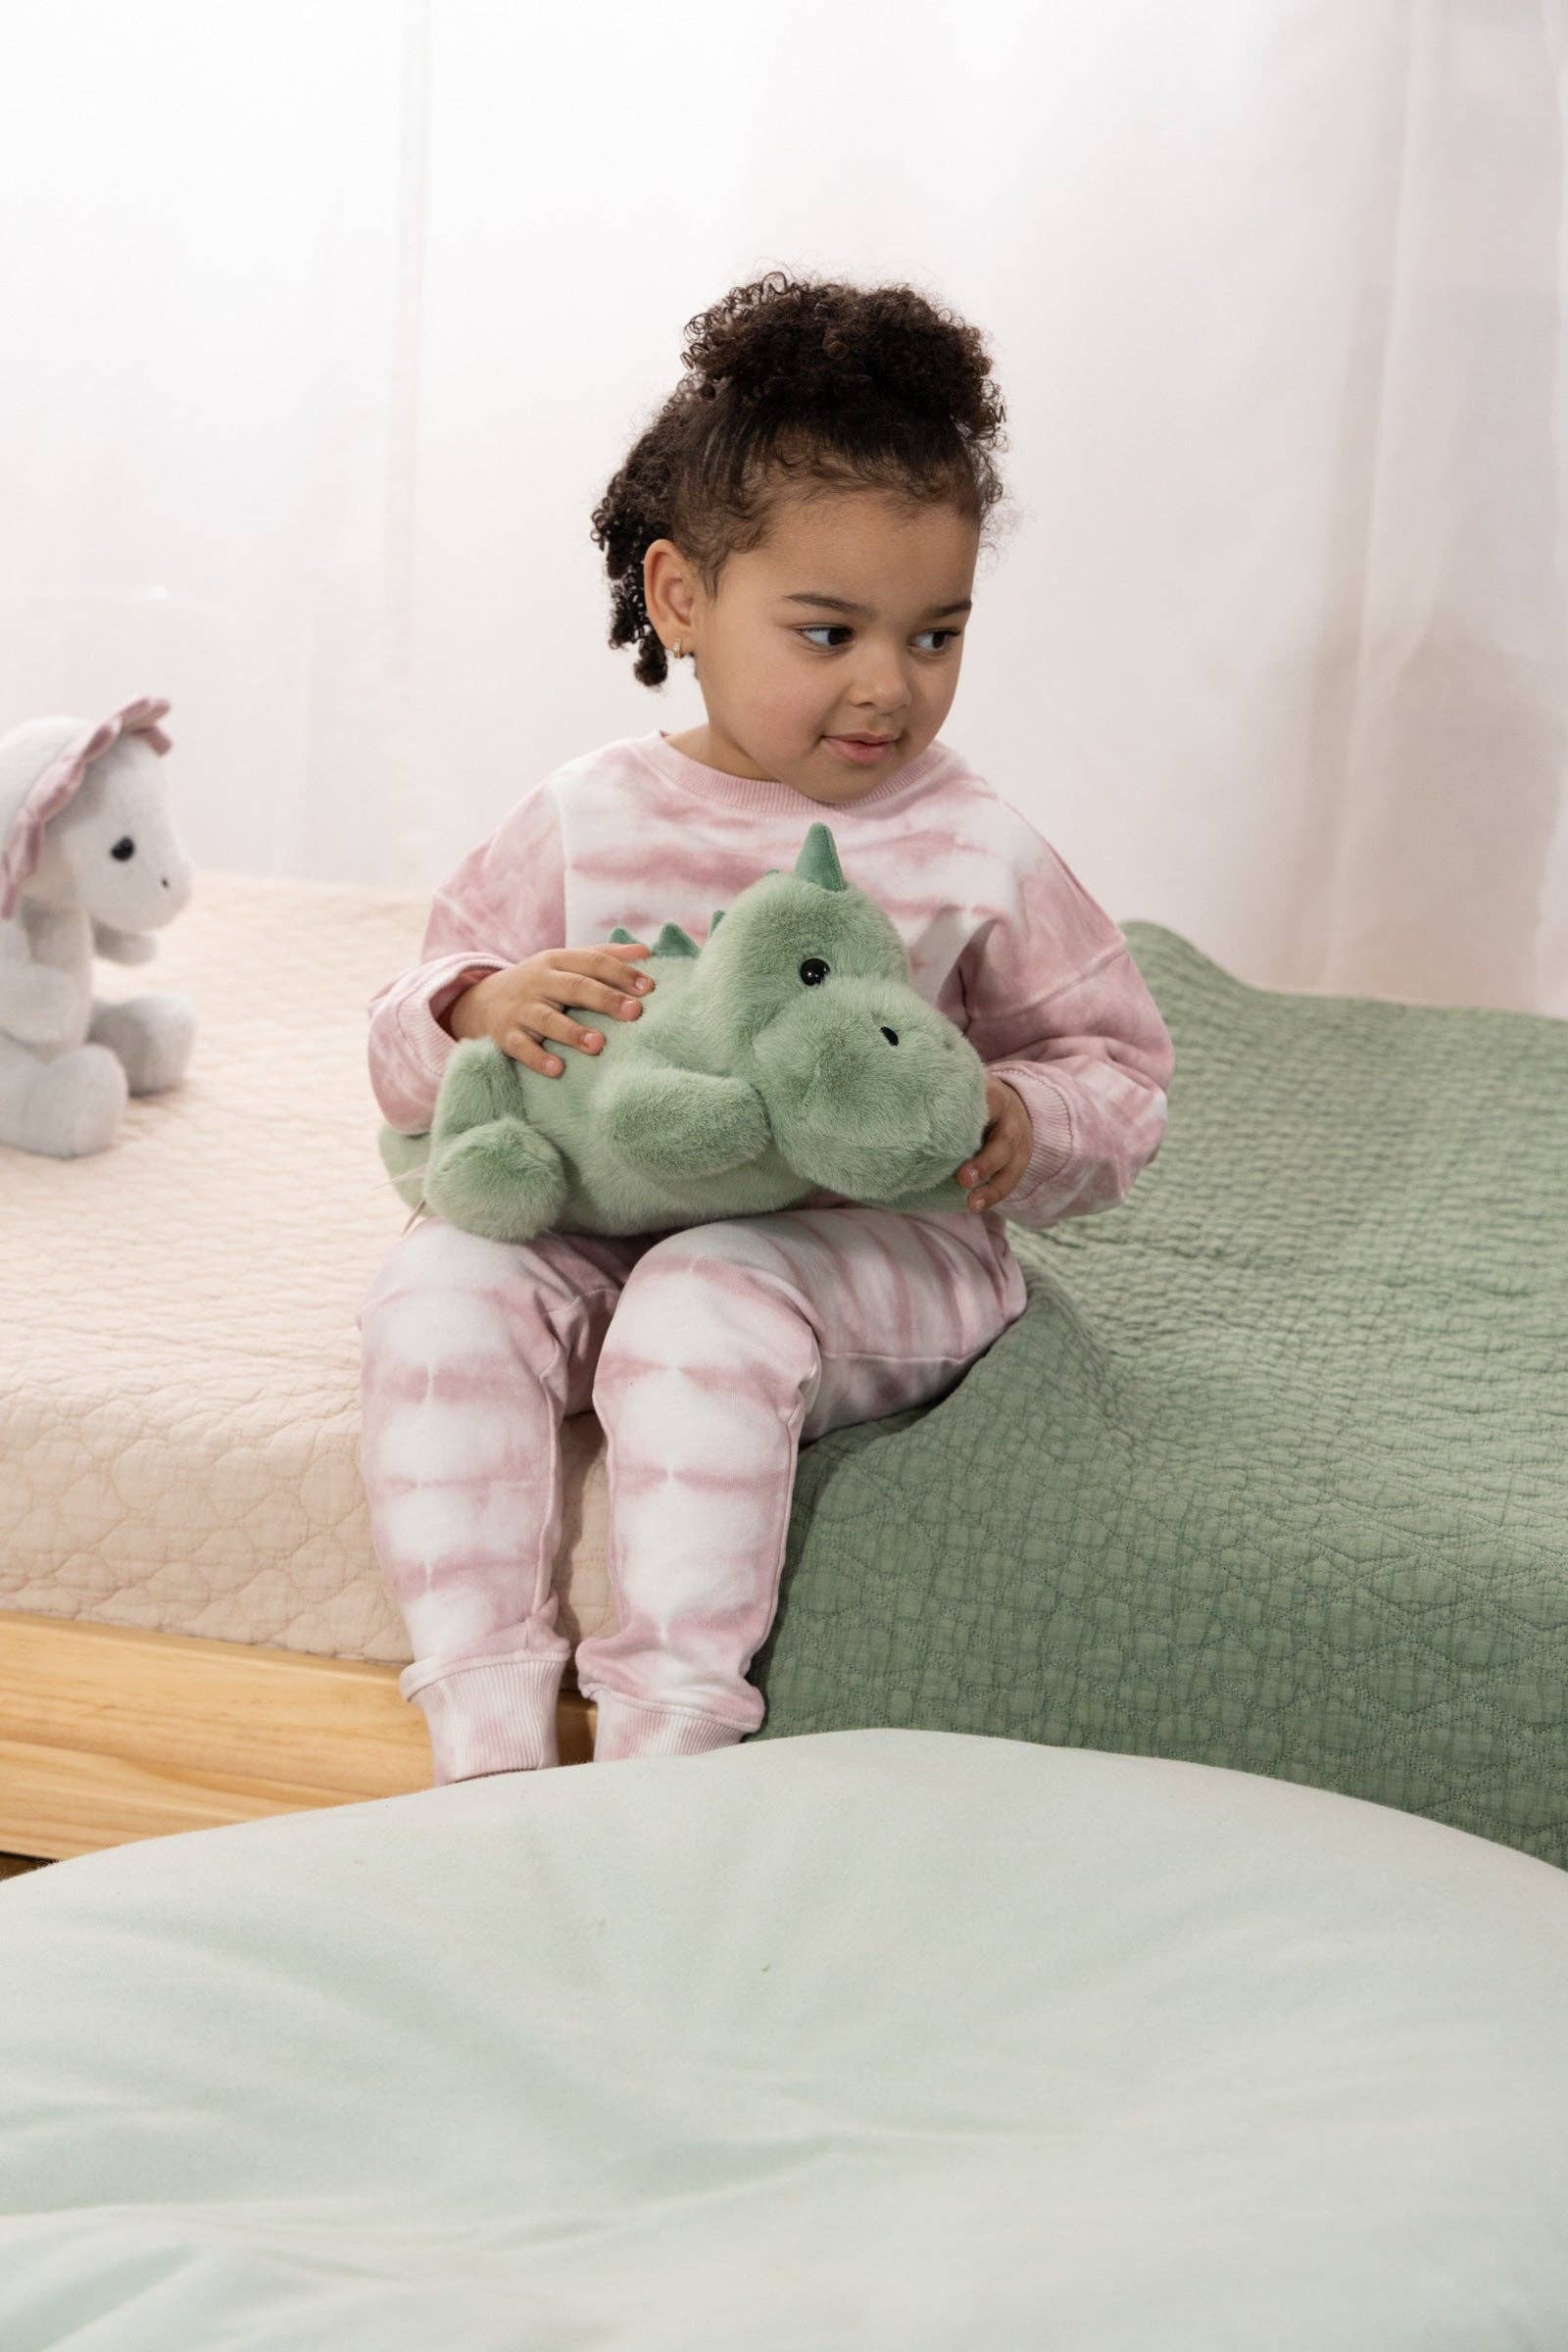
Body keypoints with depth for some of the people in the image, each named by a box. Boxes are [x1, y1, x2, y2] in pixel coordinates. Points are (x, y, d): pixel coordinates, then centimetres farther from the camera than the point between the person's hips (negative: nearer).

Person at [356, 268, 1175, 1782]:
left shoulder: (973, 855, 1)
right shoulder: (584, 825, 5)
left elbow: (1119, 1070, 8)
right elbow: (407, 1063, 8)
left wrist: (1024, 1126, -15)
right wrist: (483, 1007, -17)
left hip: (873, 1248, -3)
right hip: (601, 1222, 3)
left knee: (705, 1302, -34)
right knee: (439, 1285, -24)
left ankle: (667, 1745, -28)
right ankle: (488, 1741, -22)